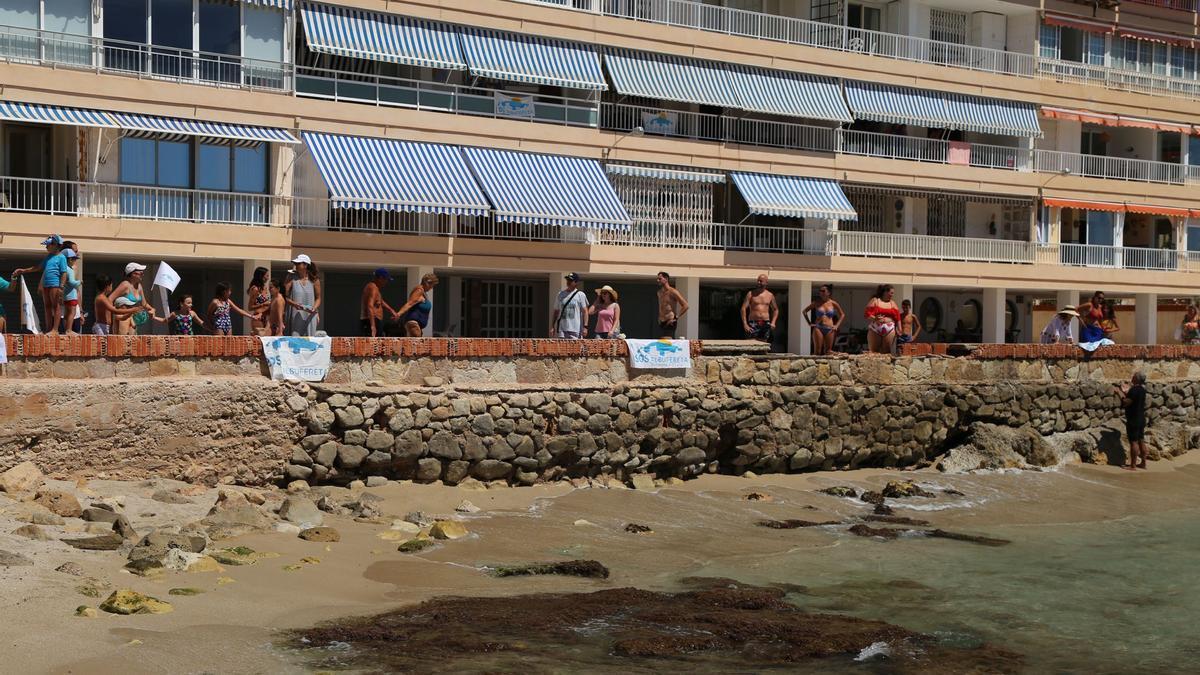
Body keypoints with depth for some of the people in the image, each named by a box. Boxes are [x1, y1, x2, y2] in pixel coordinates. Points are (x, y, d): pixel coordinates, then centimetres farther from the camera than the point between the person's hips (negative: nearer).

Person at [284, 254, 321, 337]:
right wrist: (293, 304, -18)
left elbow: (318, 298, 10)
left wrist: (314, 309, -8)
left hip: (309, 317, 1)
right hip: (295, 317, -1)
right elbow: (284, 296, 0)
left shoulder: (314, 280, 4)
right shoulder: (291, 279, 2)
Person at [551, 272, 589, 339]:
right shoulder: (560, 294, 13)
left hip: (576, 330, -4)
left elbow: (585, 311, -5)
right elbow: (556, 311, 16)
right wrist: (552, 327, 10)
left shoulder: (580, 295, 0)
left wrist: (585, 327, -15)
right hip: (561, 329, 4)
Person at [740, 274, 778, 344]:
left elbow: (775, 310, 20)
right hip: (753, 323, -3)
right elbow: (743, 308, -4)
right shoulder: (751, 294, 1)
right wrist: (745, 324, -14)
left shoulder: (770, 295, 10)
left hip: (765, 324, 3)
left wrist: (773, 322, 4)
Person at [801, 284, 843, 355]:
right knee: (817, 351, -7)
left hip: (829, 329, 1)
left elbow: (842, 315, 17)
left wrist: (837, 325, 7)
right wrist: (809, 323, 7)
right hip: (818, 328, -1)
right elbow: (804, 311, 14)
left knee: (827, 352, 1)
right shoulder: (816, 303, 6)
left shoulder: (833, 303, 7)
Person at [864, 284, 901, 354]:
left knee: (887, 353, -2)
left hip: (889, 330, 3)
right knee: (873, 352, -3)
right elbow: (866, 313, -4)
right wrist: (874, 318, -22)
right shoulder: (875, 300, 5)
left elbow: (897, 318, 10)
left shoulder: (893, 303, 15)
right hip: (875, 330, -3)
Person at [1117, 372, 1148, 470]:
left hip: (1133, 420, -9)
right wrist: (1127, 392, 19)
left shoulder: (1134, 390, -19)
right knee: (1141, 441, 12)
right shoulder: (1142, 389, 9)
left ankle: (1133, 465, -4)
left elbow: (1126, 403, -21)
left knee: (1134, 442, -6)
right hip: (1141, 419, 9)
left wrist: (1120, 392, -11)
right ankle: (1143, 463, 18)